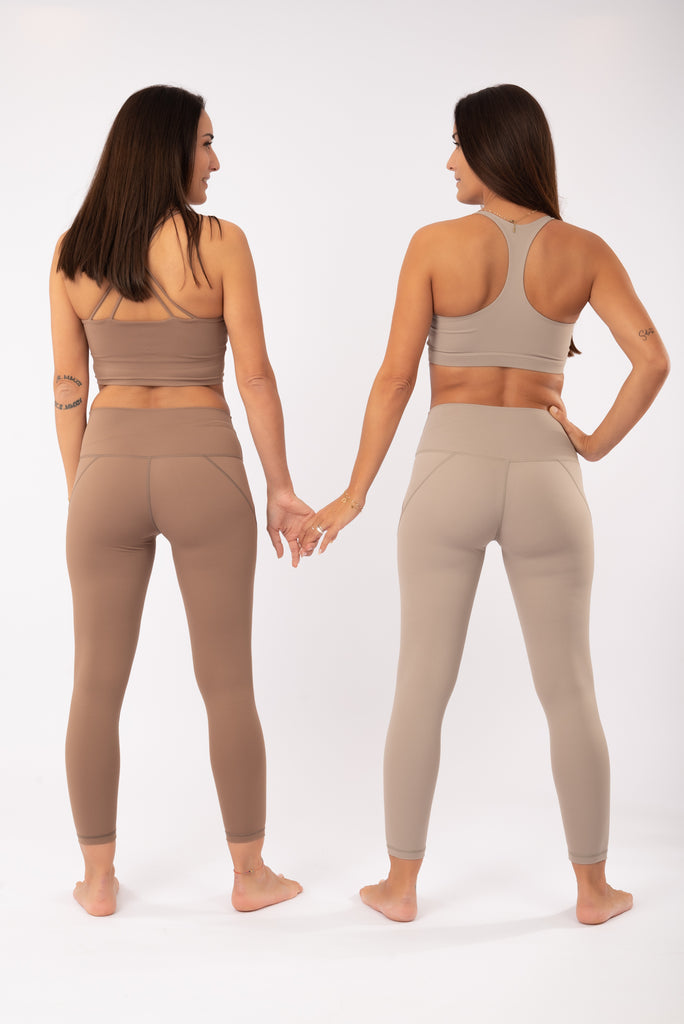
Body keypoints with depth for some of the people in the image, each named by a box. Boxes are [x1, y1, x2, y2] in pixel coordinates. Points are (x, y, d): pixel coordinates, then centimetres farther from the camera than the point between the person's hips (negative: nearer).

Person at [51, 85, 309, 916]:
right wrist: (280, 488, 1)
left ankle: (98, 878, 21)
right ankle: (250, 873, 21)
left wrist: (78, 492, 12)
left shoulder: (72, 252, 3)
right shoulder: (220, 242, -6)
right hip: (202, 466, -2)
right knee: (227, 683, 10)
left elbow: (67, 386, 4)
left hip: (109, 465, 2)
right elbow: (254, 375, -7)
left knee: (97, 684, 12)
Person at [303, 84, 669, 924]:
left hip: (450, 472, -1)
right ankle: (593, 888, 21)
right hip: (543, 476, 2)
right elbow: (652, 359, -8)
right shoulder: (583, 251, 2)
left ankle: (401, 884, 19)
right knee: (568, 692, 12)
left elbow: (396, 375, -6)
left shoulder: (436, 244, -4)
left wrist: (356, 493, 0)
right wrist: (597, 444, 4)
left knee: (421, 687, 9)